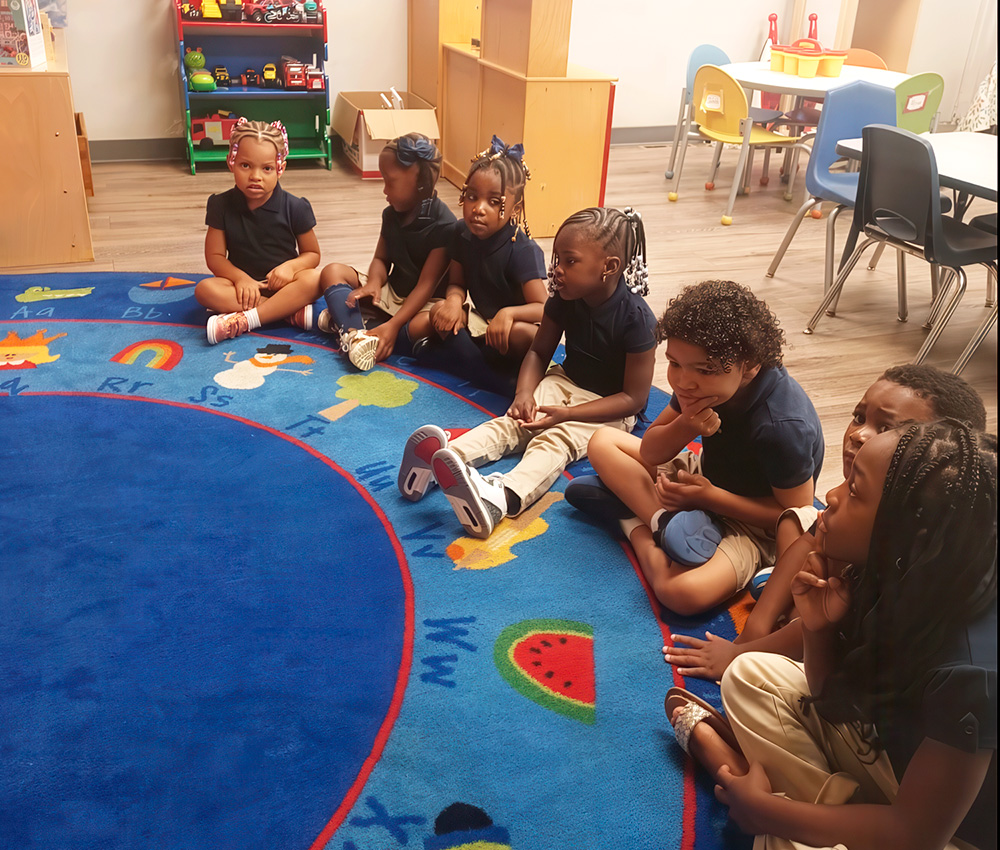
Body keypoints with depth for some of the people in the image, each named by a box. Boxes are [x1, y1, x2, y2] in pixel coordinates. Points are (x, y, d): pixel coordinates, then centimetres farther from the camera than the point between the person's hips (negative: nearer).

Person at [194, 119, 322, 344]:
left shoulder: (294, 207, -6)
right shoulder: (222, 205, -3)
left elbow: (312, 254, 2)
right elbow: (215, 255, -1)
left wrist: (290, 266, -21)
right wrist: (240, 278, -20)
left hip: (281, 282, -1)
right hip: (243, 282, 1)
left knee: (312, 279, -32)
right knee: (204, 289, -28)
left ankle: (243, 320, -34)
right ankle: (292, 310, -30)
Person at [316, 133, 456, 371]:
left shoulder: (444, 225, -20)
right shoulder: (392, 214, 3)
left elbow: (426, 284, -24)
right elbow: (381, 258, 5)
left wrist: (394, 325, -32)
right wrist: (373, 283, -20)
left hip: (425, 302, -7)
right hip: (391, 291, 7)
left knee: (432, 323, -40)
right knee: (333, 271, -6)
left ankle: (346, 321, -27)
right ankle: (355, 334, -32)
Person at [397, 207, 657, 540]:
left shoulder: (636, 318, -23)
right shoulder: (564, 299, -6)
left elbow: (634, 398, -20)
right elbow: (539, 351, 7)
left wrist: (567, 413, -26)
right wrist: (524, 393, -15)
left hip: (611, 407, -6)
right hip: (565, 381, 6)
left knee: (557, 438, -34)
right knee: (512, 422, -21)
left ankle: (500, 498, -61)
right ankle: (442, 459, -44)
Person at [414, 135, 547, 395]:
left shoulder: (524, 250, -24)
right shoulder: (463, 233, -7)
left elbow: (542, 309, -28)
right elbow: (457, 283, 0)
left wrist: (508, 313, -47)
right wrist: (454, 300, -24)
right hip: (480, 319, 6)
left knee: (525, 334, -37)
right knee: (440, 311, -21)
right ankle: (501, 382, -23)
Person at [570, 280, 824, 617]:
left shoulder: (781, 425, -33)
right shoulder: (700, 384, -12)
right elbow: (650, 452, -4)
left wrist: (708, 496, -26)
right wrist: (685, 426, -27)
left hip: (752, 524, -8)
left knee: (685, 592, -37)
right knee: (603, 442, 1)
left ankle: (636, 522, -12)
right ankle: (665, 519, -17)